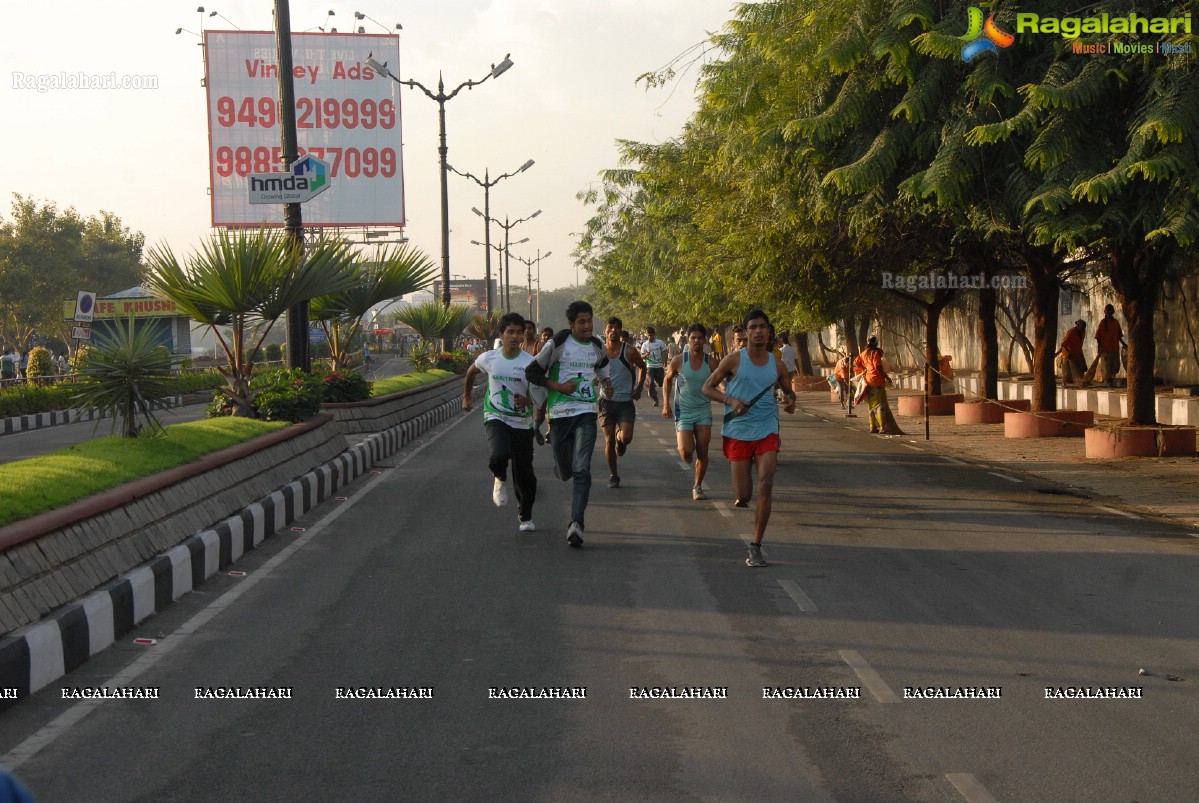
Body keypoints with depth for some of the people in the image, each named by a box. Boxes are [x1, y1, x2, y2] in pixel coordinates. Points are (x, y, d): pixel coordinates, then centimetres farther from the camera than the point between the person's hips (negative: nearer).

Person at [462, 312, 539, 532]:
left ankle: (525, 516, 28)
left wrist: (527, 401, -27)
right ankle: (500, 479, 7)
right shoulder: (489, 358, -2)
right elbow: (471, 372, 20)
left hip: (522, 423, 0)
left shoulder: (530, 362, -9)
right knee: (499, 455, -30)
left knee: (524, 474, 4)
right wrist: (466, 397, 28)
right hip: (495, 418, 0)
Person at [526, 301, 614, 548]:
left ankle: (576, 523, -20)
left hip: (587, 411, 2)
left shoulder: (597, 346, 9)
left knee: (582, 470, -14)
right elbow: (532, 371, -2)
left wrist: (606, 384, 12)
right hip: (560, 412, -2)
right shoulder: (559, 343, -5)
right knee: (564, 472, 7)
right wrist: (558, 386, -13)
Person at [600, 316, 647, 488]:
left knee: (626, 438, -14)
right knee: (609, 440, -1)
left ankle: (619, 437, 24)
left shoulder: (629, 351, -6)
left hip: (626, 401, -1)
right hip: (606, 401, 1)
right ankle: (613, 475, 13)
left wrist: (639, 387, 2)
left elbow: (642, 366, 11)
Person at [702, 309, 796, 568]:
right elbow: (707, 387, 1)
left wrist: (791, 400, -3)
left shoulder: (776, 365, 6)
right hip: (737, 432, -2)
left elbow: (789, 390, 22)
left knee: (766, 486, -14)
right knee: (743, 497, -2)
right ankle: (741, 494, 38)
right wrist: (731, 400, -16)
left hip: (767, 432, 2)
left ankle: (756, 547, -6)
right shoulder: (734, 360, -3)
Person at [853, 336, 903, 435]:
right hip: (877, 380, -7)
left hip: (868, 380, 7)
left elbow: (856, 363, 12)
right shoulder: (876, 353, -11)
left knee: (872, 404, 14)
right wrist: (887, 377, -10)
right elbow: (878, 367, -18)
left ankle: (873, 427, 15)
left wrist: (864, 369, 8)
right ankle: (882, 428, -13)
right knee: (880, 404, -7)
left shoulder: (864, 353, 9)